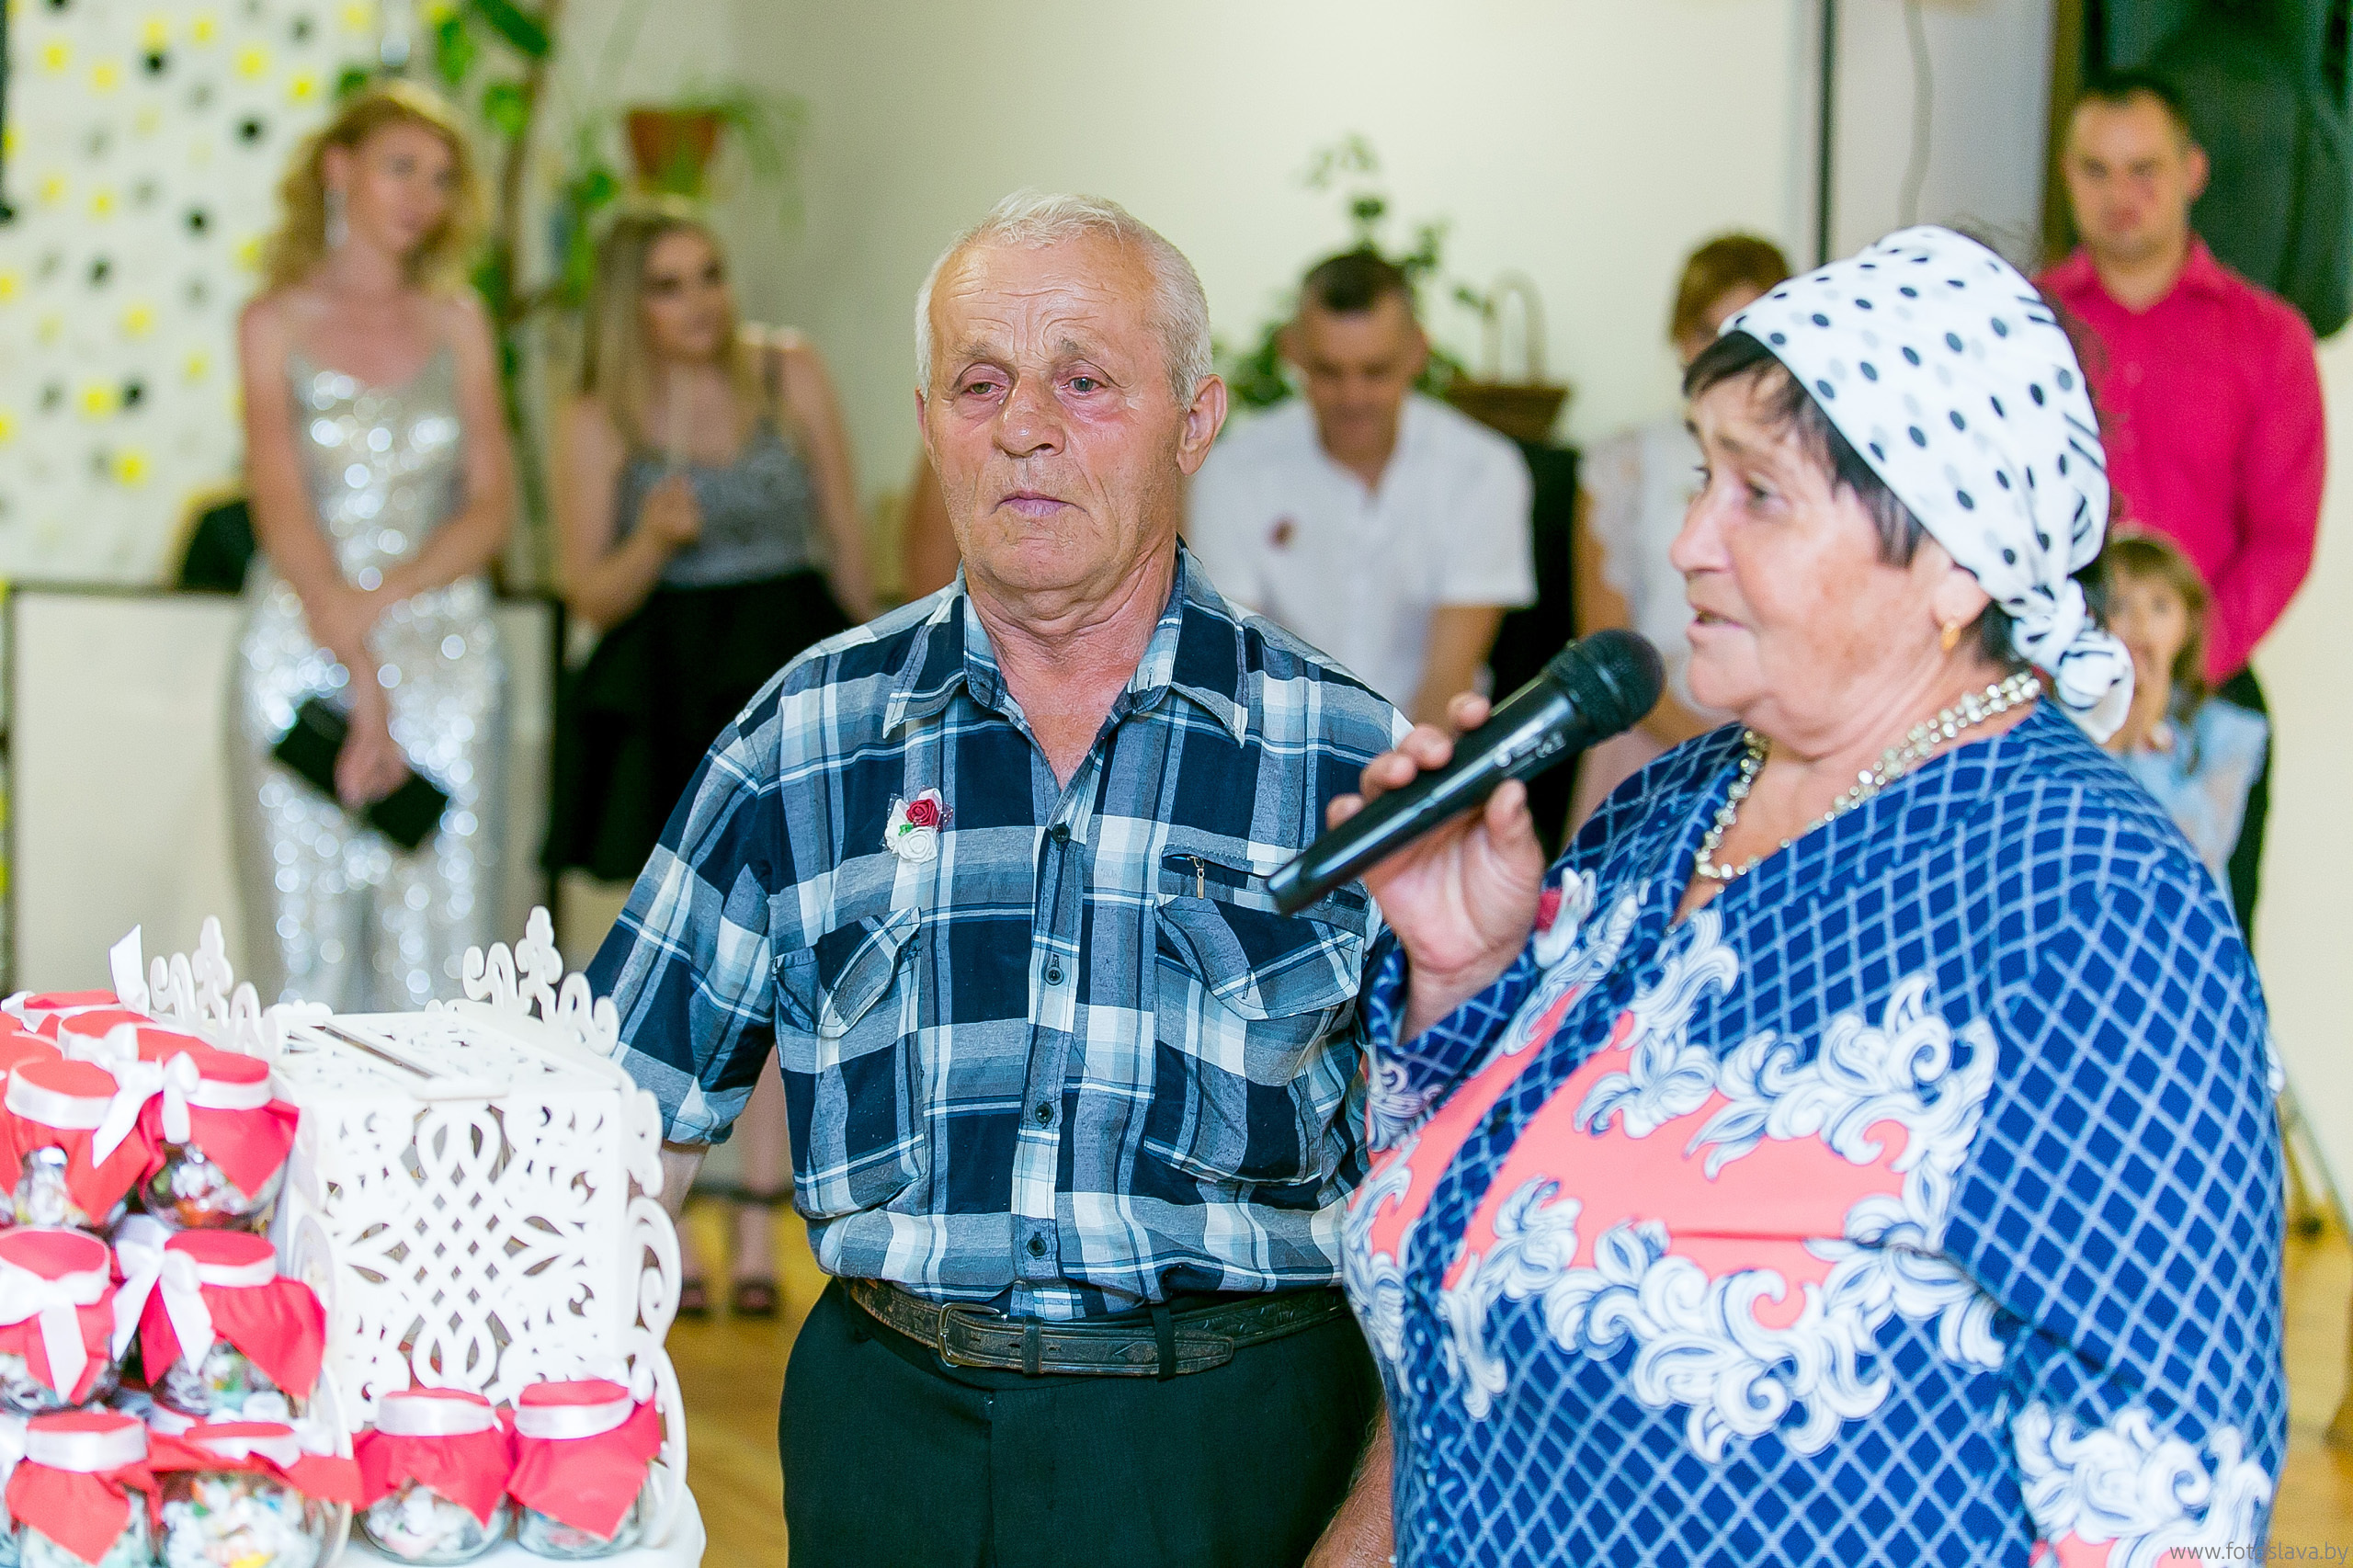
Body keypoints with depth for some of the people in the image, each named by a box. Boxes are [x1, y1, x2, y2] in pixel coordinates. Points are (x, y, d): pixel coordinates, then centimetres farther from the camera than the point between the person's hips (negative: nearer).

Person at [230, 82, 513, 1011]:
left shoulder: (458, 321, 11)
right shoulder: (275, 323, 4)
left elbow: (492, 506, 5)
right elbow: (284, 513, -5)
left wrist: (379, 602, -11)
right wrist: (361, 681, -13)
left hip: (445, 653, 2)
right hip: (301, 648, -2)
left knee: (440, 943, -2)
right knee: (304, 941, -4)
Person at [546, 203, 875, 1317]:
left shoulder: (790, 376, 3)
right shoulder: (596, 423, 0)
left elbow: (846, 533, 10)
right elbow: (591, 596, -1)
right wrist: (656, 537, -20)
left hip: (792, 680, 1)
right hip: (665, 700, -1)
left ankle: (759, 1228, 3)